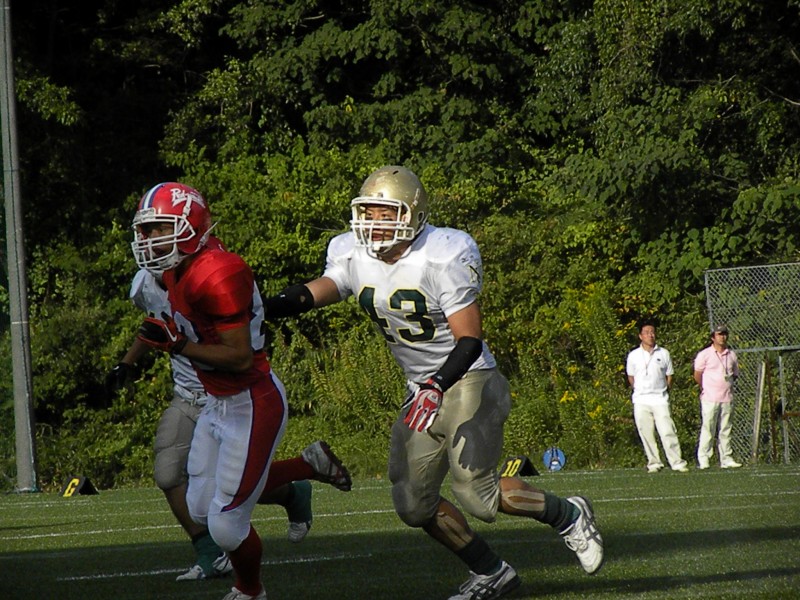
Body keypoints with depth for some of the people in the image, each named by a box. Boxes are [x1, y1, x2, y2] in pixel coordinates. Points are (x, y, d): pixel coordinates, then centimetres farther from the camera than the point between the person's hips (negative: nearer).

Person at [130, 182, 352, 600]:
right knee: (201, 509, 18)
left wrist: (176, 346, -27)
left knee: (226, 526, -3)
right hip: (218, 404, 10)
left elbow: (240, 357, -26)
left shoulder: (216, 275, -27)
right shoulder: (176, 273, 2)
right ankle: (309, 465, 27)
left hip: (253, 405, -10)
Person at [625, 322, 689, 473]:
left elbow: (669, 376, 12)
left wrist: (663, 391, 6)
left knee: (668, 432, -9)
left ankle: (677, 463, -8)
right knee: (646, 434, 0)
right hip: (641, 401, 1)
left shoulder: (664, 353, 5)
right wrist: (641, 391, 11)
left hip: (660, 399, -1)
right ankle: (654, 463, 8)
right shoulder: (633, 355, 5)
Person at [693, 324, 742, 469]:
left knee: (725, 430, 6)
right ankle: (703, 459, -5)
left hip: (727, 398, 5)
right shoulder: (705, 354, -1)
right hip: (710, 398, -5)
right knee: (707, 430, -7)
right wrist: (705, 389, 5)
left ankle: (726, 459, 8)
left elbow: (735, 374, 22)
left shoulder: (731, 355, 12)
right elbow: (697, 375, 2)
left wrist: (728, 384, 10)